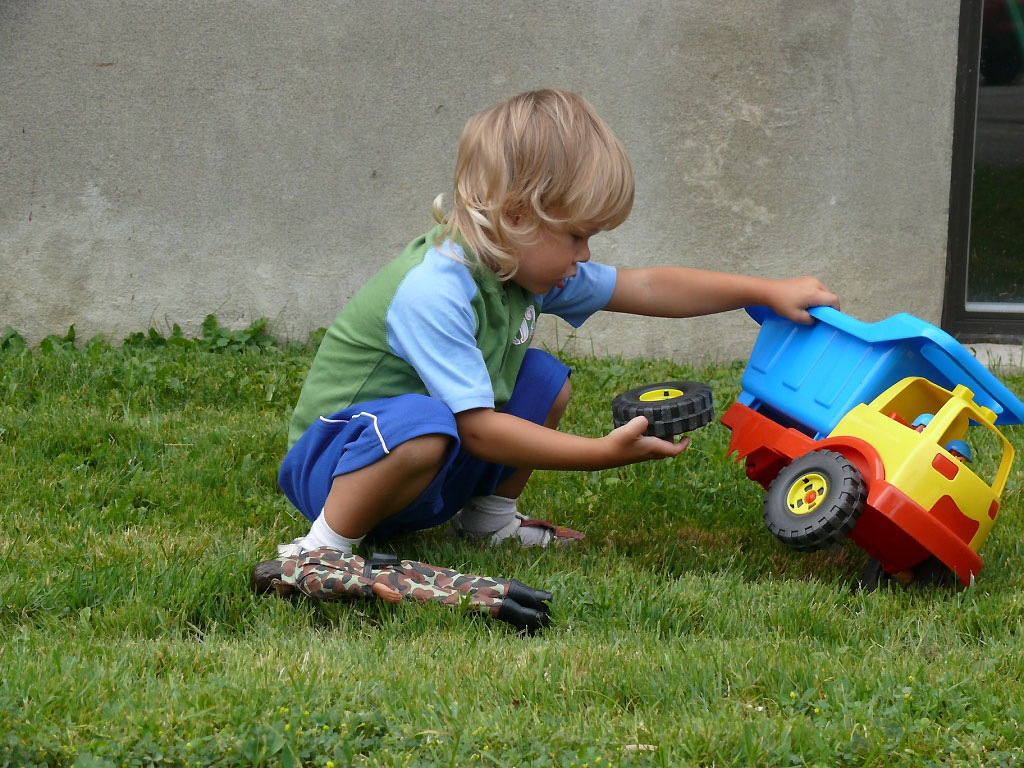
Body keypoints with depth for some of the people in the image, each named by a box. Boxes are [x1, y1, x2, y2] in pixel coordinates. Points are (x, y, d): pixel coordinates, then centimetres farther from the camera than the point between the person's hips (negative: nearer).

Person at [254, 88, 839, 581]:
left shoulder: (530, 266, -1)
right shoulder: (434, 293, -30)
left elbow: (645, 288, 8)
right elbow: (478, 428, -31)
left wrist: (767, 291, 4)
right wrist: (603, 453, -31)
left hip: (433, 467, 9)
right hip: (332, 463, -9)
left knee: (547, 381, 5)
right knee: (424, 425, -40)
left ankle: (490, 519, 17)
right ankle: (326, 546, -22)